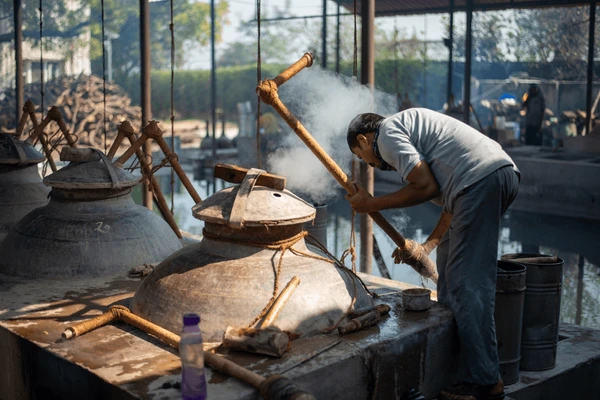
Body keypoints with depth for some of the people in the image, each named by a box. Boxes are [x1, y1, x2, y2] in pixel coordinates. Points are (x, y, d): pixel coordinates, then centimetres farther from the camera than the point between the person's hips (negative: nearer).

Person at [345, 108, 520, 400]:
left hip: (481, 180, -11)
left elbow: (426, 187, -9)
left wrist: (372, 204, 3)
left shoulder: (387, 133, 3)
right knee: (450, 253, 23)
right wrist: (427, 246, 27)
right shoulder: (409, 125, 31)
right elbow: (453, 202, 27)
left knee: (467, 283, -7)